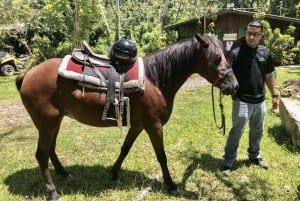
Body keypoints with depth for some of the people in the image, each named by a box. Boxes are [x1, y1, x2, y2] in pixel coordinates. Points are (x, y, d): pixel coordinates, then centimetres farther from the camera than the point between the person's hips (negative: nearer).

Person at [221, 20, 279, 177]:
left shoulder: (265, 52, 2)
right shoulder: (236, 52, -14)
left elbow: (269, 76, 10)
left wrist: (274, 95, 12)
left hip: (260, 100, 5)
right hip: (242, 100, -5)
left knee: (257, 131, 20)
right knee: (236, 132, 1)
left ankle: (254, 156, 40)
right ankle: (228, 162, 14)